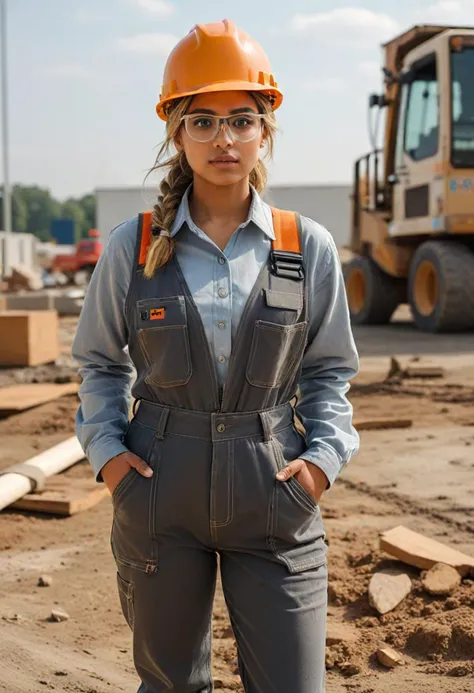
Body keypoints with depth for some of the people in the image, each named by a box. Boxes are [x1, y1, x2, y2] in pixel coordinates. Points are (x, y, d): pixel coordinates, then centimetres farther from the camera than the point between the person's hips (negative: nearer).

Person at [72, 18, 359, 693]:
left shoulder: (309, 247, 0)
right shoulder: (133, 247, 0)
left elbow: (328, 370, 9)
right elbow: (102, 363, 10)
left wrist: (325, 454, -5)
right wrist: (105, 448, -3)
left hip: (274, 488, 0)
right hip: (161, 487, 1)